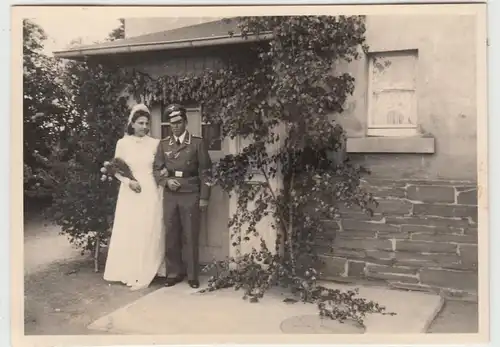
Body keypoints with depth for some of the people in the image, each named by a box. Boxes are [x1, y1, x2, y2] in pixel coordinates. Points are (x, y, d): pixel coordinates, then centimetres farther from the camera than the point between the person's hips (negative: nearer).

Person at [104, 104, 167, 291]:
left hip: (151, 193, 0)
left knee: (150, 233, 0)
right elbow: (116, 170, 4)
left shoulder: (155, 143, 2)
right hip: (130, 193, 0)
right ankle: (131, 273, 13)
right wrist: (128, 181, -11)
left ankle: (145, 274, 8)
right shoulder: (122, 143, 1)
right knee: (129, 233, 2)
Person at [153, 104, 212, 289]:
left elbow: (205, 171, -1)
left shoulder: (197, 143, 0)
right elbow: (157, 169, 11)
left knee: (191, 236, 1)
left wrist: (204, 197, -5)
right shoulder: (163, 144, 9)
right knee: (172, 235, 6)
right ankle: (174, 272, 19)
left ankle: (192, 275, 12)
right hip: (170, 196, 3)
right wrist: (166, 181, -10)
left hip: (191, 195, -3)